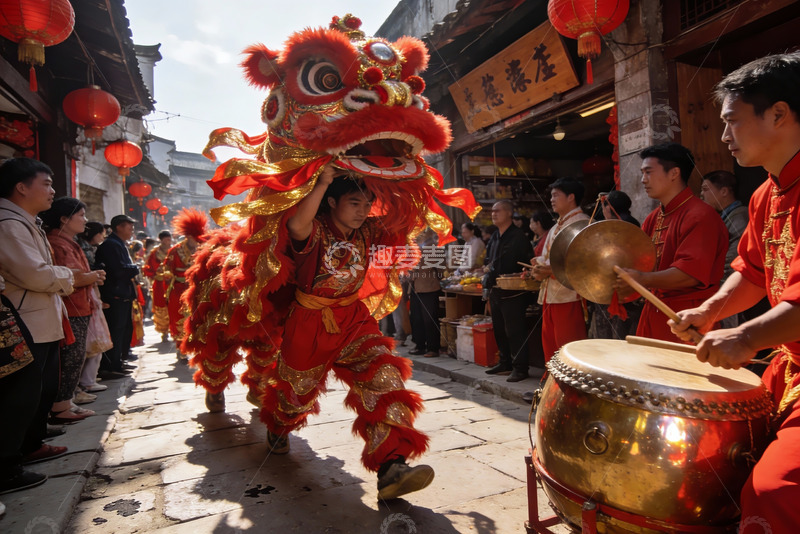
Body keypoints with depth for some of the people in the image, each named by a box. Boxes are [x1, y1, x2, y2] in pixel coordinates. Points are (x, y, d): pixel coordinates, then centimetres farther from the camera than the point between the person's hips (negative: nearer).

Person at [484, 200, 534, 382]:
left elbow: (527, 263, -15)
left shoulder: (518, 236, -10)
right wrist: (488, 286, 8)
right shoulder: (494, 238, 15)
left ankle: (520, 368, 6)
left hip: (513, 293, -8)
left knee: (514, 332, -4)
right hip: (495, 291, 9)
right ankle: (505, 363, 28)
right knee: (499, 330, 16)